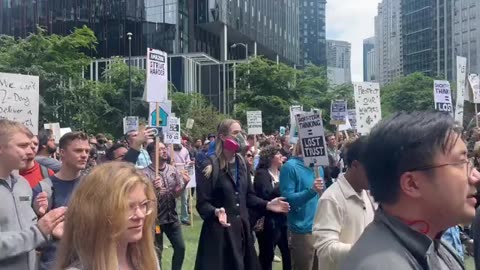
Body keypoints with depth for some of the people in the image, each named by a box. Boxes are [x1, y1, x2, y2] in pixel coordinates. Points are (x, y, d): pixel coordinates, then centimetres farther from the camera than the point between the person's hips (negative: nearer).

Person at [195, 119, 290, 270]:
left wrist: (267, 205, 2)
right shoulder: (210, 166, -12)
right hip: (219, 231, -6)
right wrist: (216, 212, -33)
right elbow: (202, 203, -14)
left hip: (242, 229, 7)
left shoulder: (241, 163, 9)